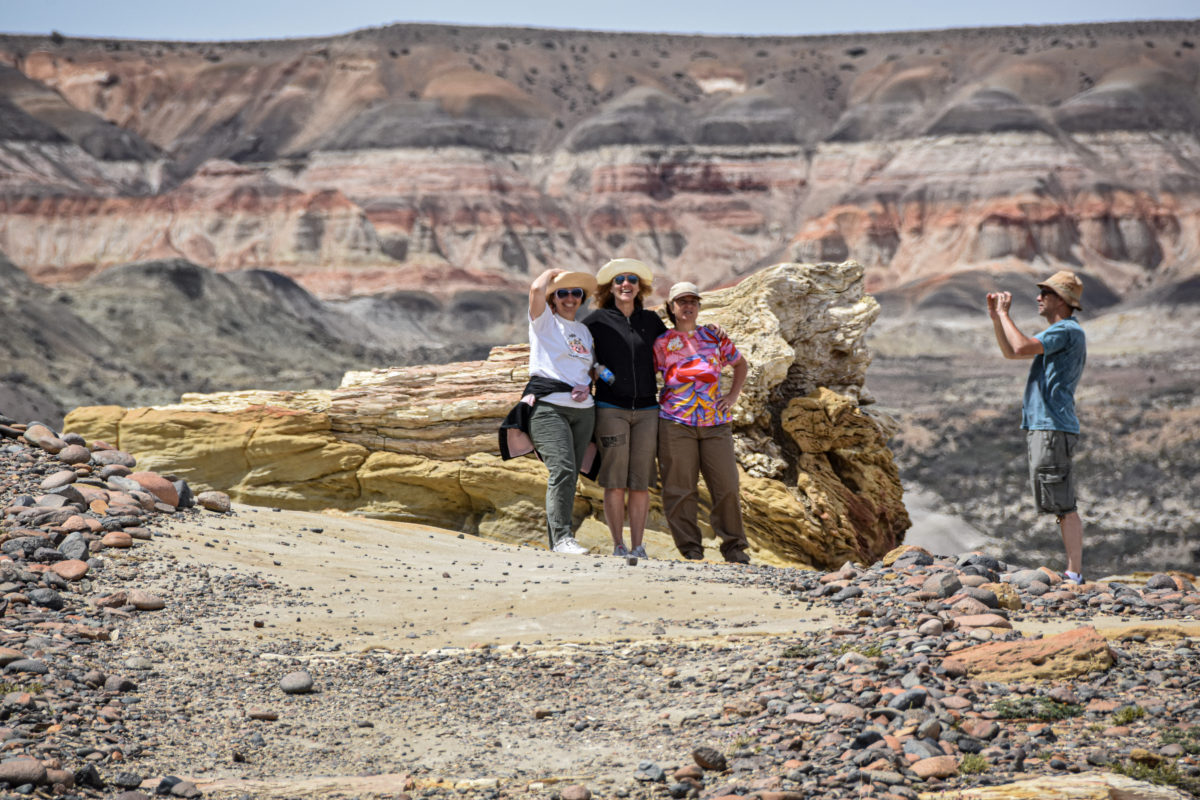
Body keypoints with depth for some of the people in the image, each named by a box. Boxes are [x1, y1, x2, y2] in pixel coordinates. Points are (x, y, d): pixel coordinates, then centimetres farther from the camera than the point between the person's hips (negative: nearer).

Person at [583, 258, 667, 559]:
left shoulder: (651, 320, 11)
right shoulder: (599, 319, 3)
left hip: (646, 410, 3)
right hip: (610, 408, -3)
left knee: (641, 482, 1)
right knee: (615, 481, -5)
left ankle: (637, 547, 6)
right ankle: (618, 546, 2)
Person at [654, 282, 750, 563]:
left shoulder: (714, 337, 15)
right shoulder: (661, 342, 7)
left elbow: (740, 364, 28)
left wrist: (733, 396, 15)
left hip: (715, 422, 2)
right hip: (675, 423, -2)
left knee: (726, 485, 0)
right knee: (680, 488, -2)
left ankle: (734, 547, 12)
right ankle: (690, 549, 6)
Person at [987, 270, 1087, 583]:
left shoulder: (1068, 331, -11)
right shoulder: (1060, 332, 22)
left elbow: (1022, 347, -25)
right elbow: (1011, 352, 29)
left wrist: (1004, 314, -12)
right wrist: (995, 317, 17)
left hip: (1053, 428, -11)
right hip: (1041, 427, 11)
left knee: (1062, 504, -10)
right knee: (1059, 505, 11)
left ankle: (1074, 574, -10)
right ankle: (1073, 572, 15)